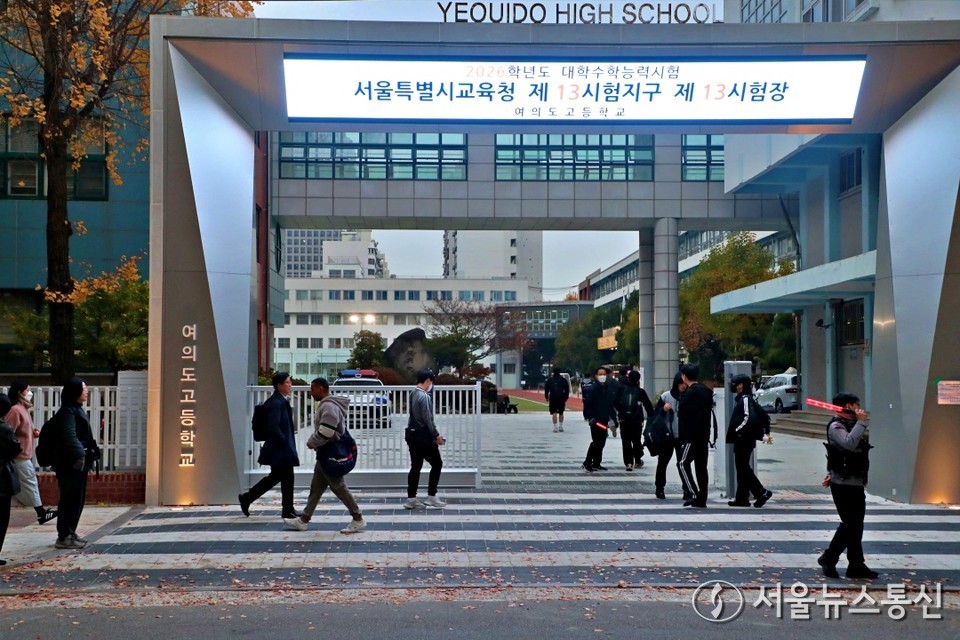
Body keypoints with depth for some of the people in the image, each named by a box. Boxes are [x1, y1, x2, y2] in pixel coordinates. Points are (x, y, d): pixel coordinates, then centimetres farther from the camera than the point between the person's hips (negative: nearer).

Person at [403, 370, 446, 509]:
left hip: (412, 435, 9)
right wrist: (436, 435, -12)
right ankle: (431, 497, 5)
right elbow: (427, 418, -19)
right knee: (437, 464, 4)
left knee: (416, 466, 11)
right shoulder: (424, 396, -17)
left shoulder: (413, 394, 10)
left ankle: (411, 499, 11)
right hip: (423, 436, -9)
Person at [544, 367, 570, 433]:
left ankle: (555, 428, -10)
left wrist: (547, 397, 14)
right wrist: (566, 397, 9)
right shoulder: (563, 379, 2)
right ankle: (560, 427, 18)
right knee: (561, 413, 16)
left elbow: (546, 389, 6)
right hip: (561, 398, 1)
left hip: (552, 398, -1)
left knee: (554, 413, -2)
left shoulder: (550, 380, 4)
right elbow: (567, 389, 2)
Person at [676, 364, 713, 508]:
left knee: (683, 464, -3)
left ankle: (695, 494, -10)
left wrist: (683, 436, -15)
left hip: (692, 436, -9)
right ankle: (701, 500, 11)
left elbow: (684, 415, -18)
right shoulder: (706, 391, 13)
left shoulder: (691, 392, -15)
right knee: (701, 466, 9)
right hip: (704, 435, 9)